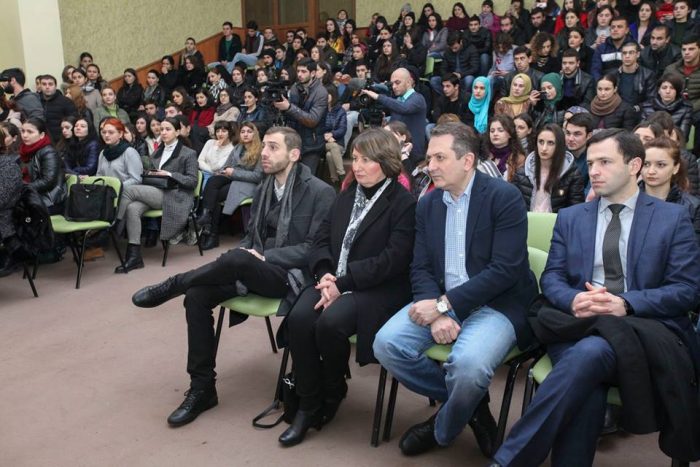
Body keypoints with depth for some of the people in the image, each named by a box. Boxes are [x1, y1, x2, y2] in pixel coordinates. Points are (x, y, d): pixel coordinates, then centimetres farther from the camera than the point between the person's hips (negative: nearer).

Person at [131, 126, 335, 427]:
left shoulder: (320, 192, -8)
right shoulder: (264, 189, 15)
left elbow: (315, 249, -12)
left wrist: (265, 256, -19)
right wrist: (247, 252, -4)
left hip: (290, 275, -7)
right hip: (255, 272, 7)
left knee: (237, 259, -35)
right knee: (197, 294, -18)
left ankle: (170, 287, -9)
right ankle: (201, 388, -9)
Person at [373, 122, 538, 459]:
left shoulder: (504, 197, -11)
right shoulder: (427, 203, 8)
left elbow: (505, 270, -18)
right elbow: (420, 268, 5)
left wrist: (445, 304, -20)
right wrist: (437, 311, -16)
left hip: (496, 305, -6)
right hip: (441, 302, 6)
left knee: (467, 364, -34)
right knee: (386, 343, -17)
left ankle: (442, 429, 2)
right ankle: (469, 404, 4)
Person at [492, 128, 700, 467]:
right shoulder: (570, 217, 19)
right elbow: (551, 278, 12)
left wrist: (626, 304, -16)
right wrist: (573, 300, -13)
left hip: (645, 328, -2)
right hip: (577, 325, 2)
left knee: (590, 351, -36)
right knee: (586, 386, -35)